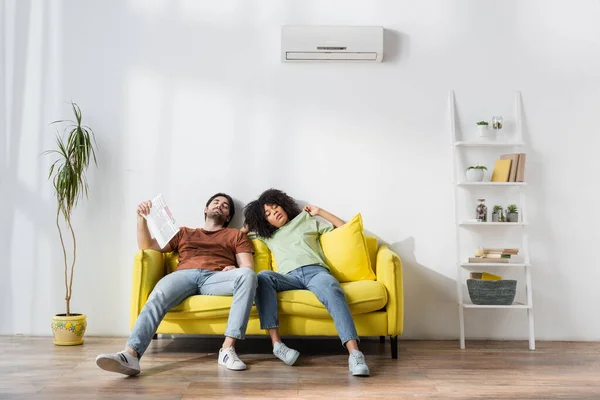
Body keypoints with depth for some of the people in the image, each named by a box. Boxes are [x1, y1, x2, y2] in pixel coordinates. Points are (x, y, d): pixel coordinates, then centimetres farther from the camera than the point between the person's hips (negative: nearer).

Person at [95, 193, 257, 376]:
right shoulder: (184, 232, 35)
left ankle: (228, 348, -39)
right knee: (157, 297, -33)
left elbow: (248, 268, 14)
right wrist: (142, 217, 12)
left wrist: (235, 269, -10)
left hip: (216, 278, -1)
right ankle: (130, 354, -53)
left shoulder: (237, 235, 29)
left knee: (247, 275, -35)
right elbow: (146, 246, 28)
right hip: (185, 275, 1)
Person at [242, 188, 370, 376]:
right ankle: (276, 343, -40)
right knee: (263, 276, -34)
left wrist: (319, 212, 26)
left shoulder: (307, 220, 31)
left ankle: (355, 353, -52)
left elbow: (345, 228, 29)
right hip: (290, 277, 1)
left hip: (316, 271, -1)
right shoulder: (268, 235, 35)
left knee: (332, 290, -38)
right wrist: (250, 222, 35)